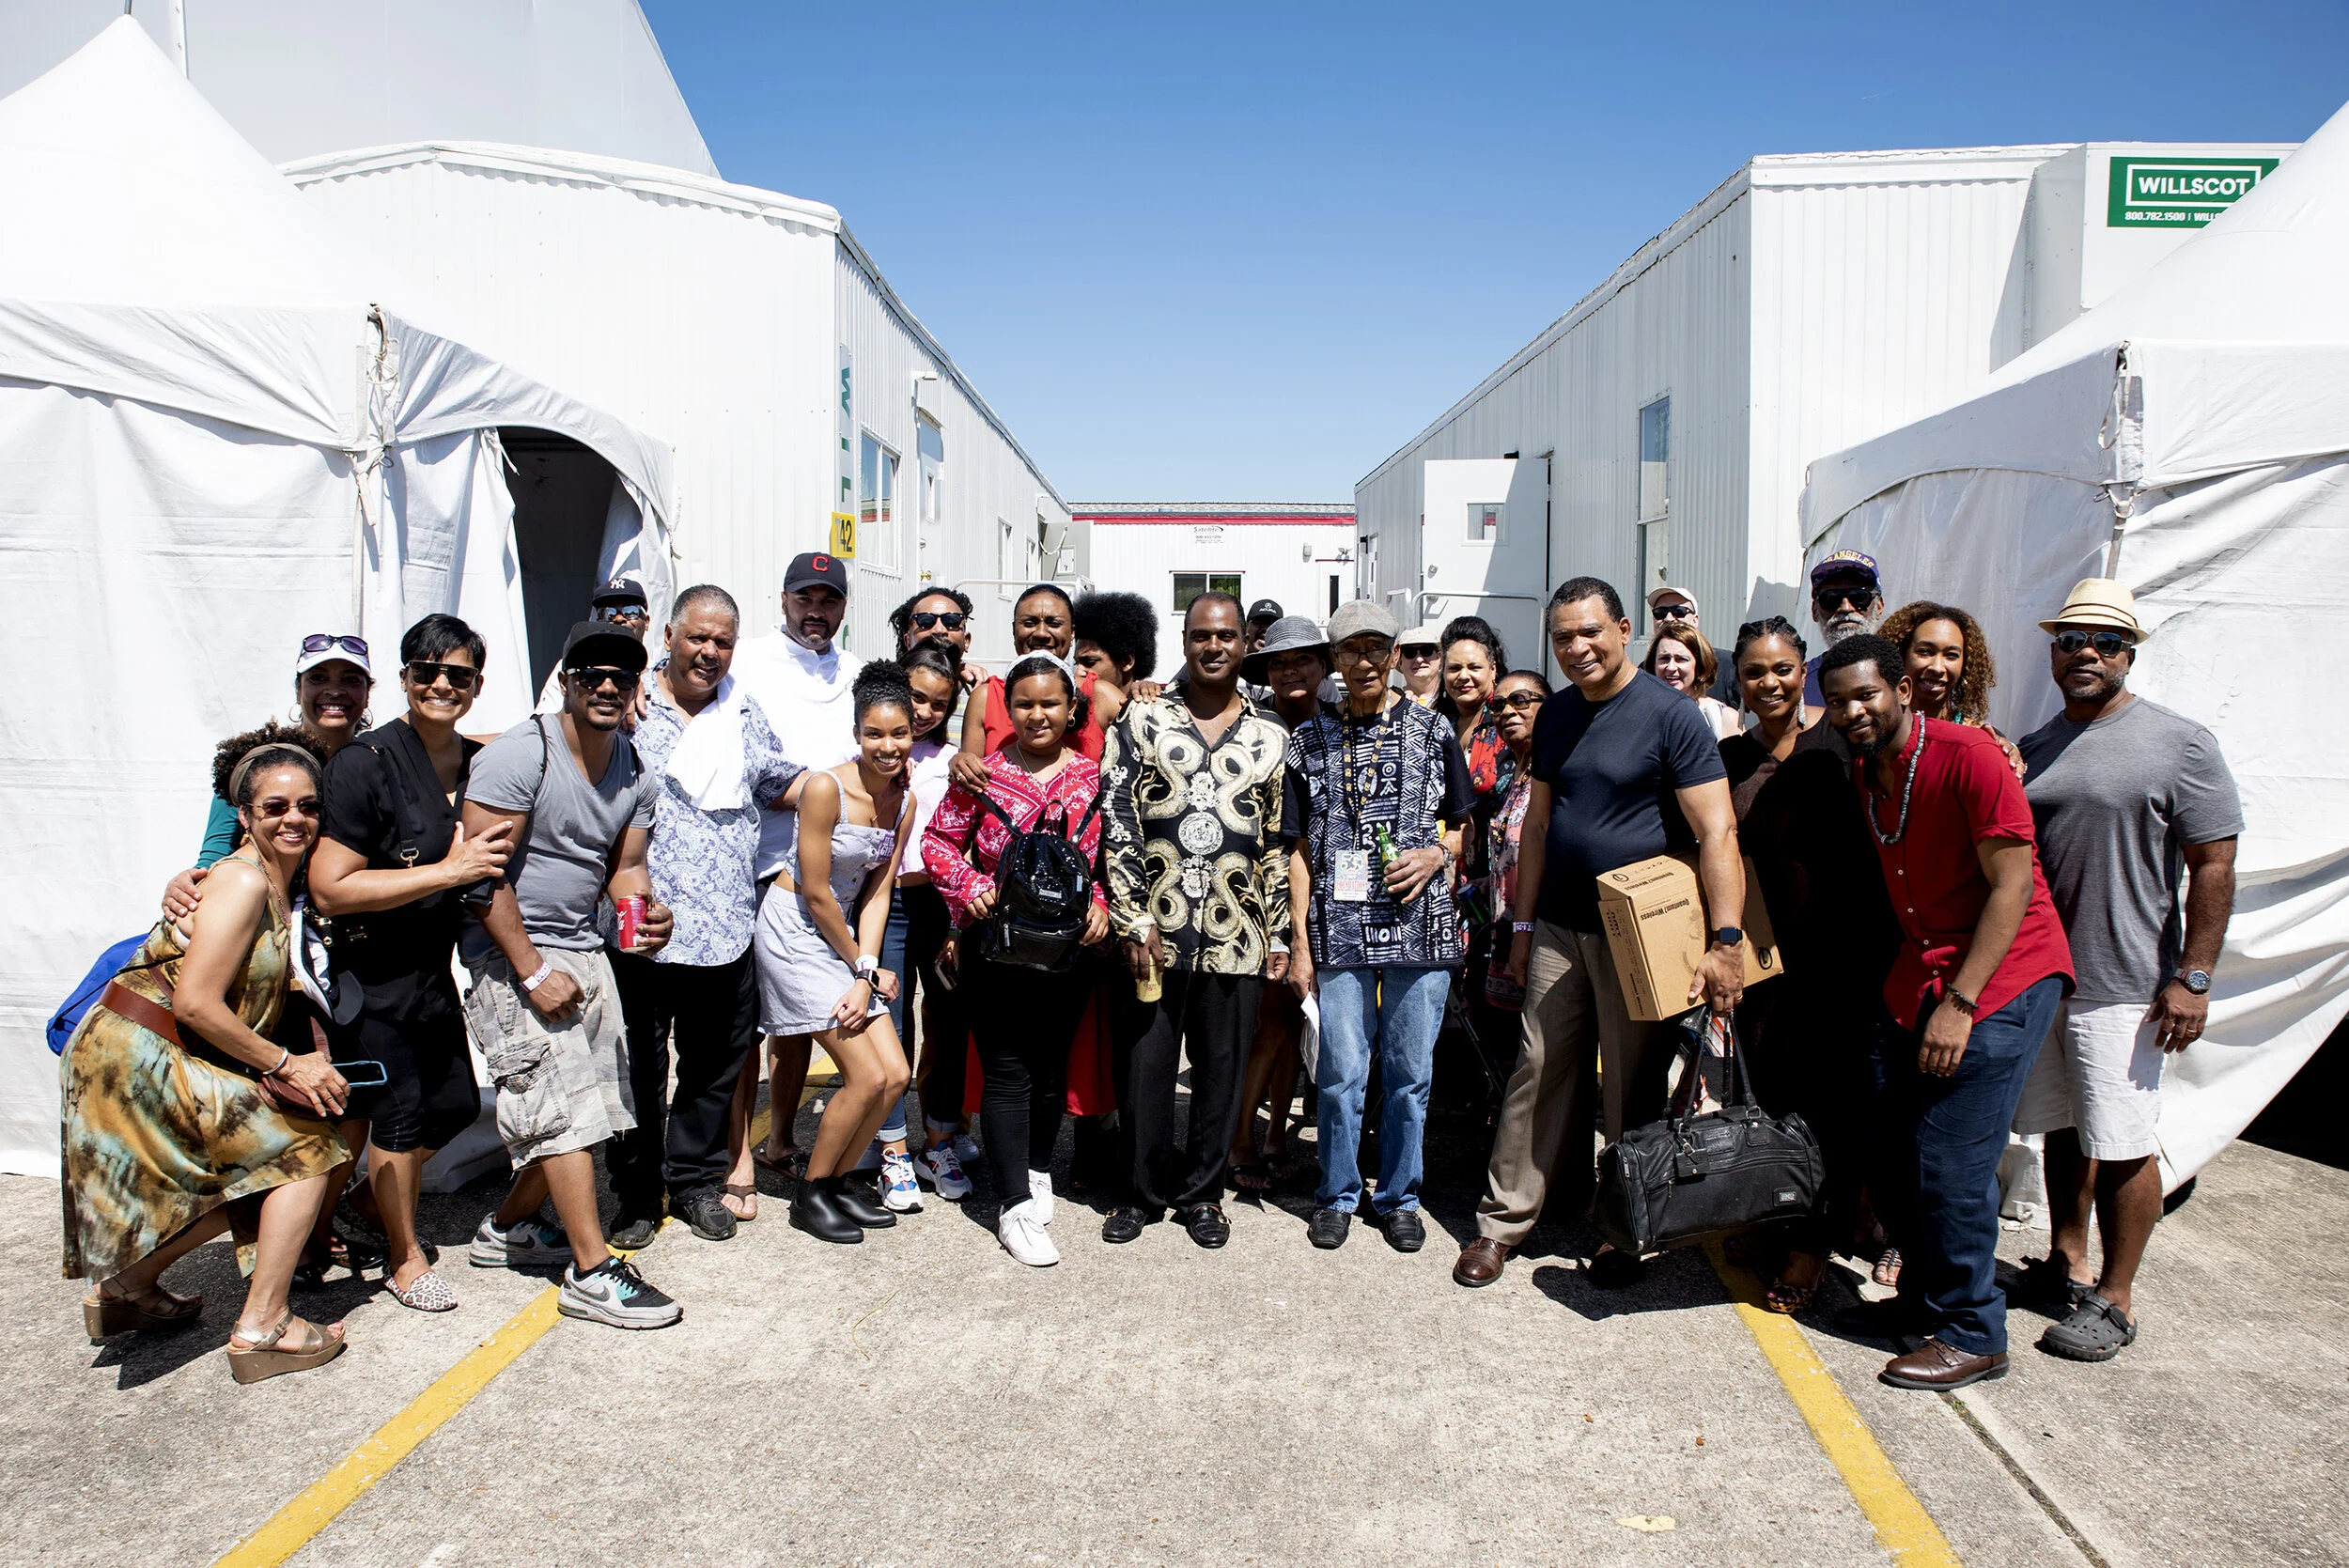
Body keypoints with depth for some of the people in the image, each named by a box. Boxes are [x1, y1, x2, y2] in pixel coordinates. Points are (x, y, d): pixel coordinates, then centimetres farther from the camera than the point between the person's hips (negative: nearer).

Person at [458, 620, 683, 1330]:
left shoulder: (636, 772, 6)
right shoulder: (521, 754, -15)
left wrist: (646, 908, -12)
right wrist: (532, 971, -18)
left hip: (585, 948, 7)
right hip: (513, 953, -7)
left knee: (588, 1106, 9)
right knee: (565, 1106, -10)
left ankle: (507, 1228, 31)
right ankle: (592, 1273, -2)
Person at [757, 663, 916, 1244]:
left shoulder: (903, 800, 1)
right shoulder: (825, 788, -20)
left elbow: (876, 893, 1)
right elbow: (815, 895, -15)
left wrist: (864, 978, -9)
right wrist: (865, 970, -6)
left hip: (844, 934, 7)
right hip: (794, 930, -7)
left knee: (896, 1077, 1)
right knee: (867, 1077, -10)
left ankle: (842, 1178, 23)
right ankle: (811, 1192, 12)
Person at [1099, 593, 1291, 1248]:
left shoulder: (1271, 736, 9)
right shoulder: (1141, 720, 2)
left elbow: (1279, 841, 11)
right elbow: (1116, 821, -3)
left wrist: (1279, 933, 8)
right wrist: (1137, 920, -9)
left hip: (1236, 934, 1)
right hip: (1152, 928, -1)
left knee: (1221, 1069, 9)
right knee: (1144, 1065, 7)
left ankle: (1202, 1191, 27)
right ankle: (1144, 1190, 25)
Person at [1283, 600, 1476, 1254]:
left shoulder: (1434, 733, 6)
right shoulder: (1310, 740, 7)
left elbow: (1463, 827, 14)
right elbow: (1301, 849, 7)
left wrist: (1437, 854, -8)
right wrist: (1300, 941, 3)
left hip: (1421, 927, 0)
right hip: (1339, 930, 0)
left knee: (1410, 1072, 7)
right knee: (1341, 1073, 4)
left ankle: (1399, 1196, 24)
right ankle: (1338, 1195, 22)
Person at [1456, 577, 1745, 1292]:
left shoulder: (1671, 715, -11)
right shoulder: (1555, 716, 8)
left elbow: (1717, 833, -15)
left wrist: (1726, 940, -21)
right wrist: (1523, 924, 12)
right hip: (1559, 929, 5)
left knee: (1633, 1088, 7)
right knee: (1537, 1072, 6)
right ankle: (1503, 1219, 15)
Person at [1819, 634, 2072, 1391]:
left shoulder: (1967, 755, -17)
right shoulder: (1860, 775, 6)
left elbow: (2013, 884, -18)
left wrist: (1960, 1002, -20)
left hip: (2003, 977, -7)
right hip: (1917, 979, 8)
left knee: (1950, 1165, -8)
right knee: (1892, 1157, 10)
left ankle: (1973, 1335, 10)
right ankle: (1927, 1297, 30)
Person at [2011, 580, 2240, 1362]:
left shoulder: (2179, 743, -6)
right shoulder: (2031, 749, 11)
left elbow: (2212, 865, -8)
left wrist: (2192, 977, -13)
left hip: (2122, 984, -5)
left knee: (2122, 1146, 0)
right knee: (2062, 1130, 15)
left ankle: (2115, 1300, 12)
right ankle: (2066, 1264, 29)